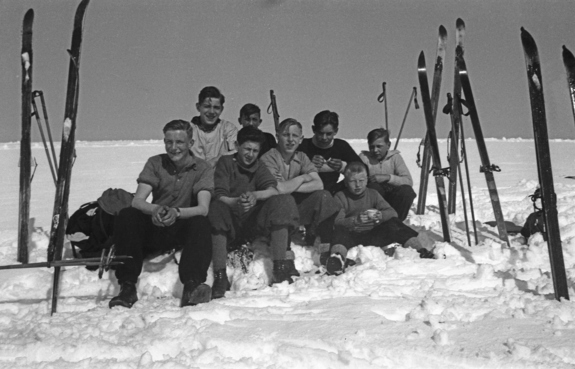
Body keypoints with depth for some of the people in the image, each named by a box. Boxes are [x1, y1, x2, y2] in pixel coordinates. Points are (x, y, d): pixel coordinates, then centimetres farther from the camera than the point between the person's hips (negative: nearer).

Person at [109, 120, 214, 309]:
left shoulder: (202, 169, -4)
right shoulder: (155, 163, 2)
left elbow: (203, 208, -18)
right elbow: (137, 201, -10)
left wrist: (177, 212, -39)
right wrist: (154, 209, -34)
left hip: (183, 228, -2)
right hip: (154, 228, 2)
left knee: (200, 223, -33)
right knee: (126, 216, -25)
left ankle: (192, 286, -46)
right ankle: (128, 287, -27)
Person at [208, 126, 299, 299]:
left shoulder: (258, 166, 13)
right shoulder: (225, 162, 2)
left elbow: (273, 190, -6)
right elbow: (219, 196, -13)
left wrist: (255, 195, -28)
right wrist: (236, 201, -36)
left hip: (253, 223, 3)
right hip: (229, 226, -3)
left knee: (284, 202, -19)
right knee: (215, 208, -34)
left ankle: (280, 268, -21)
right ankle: (220, 276, -33)